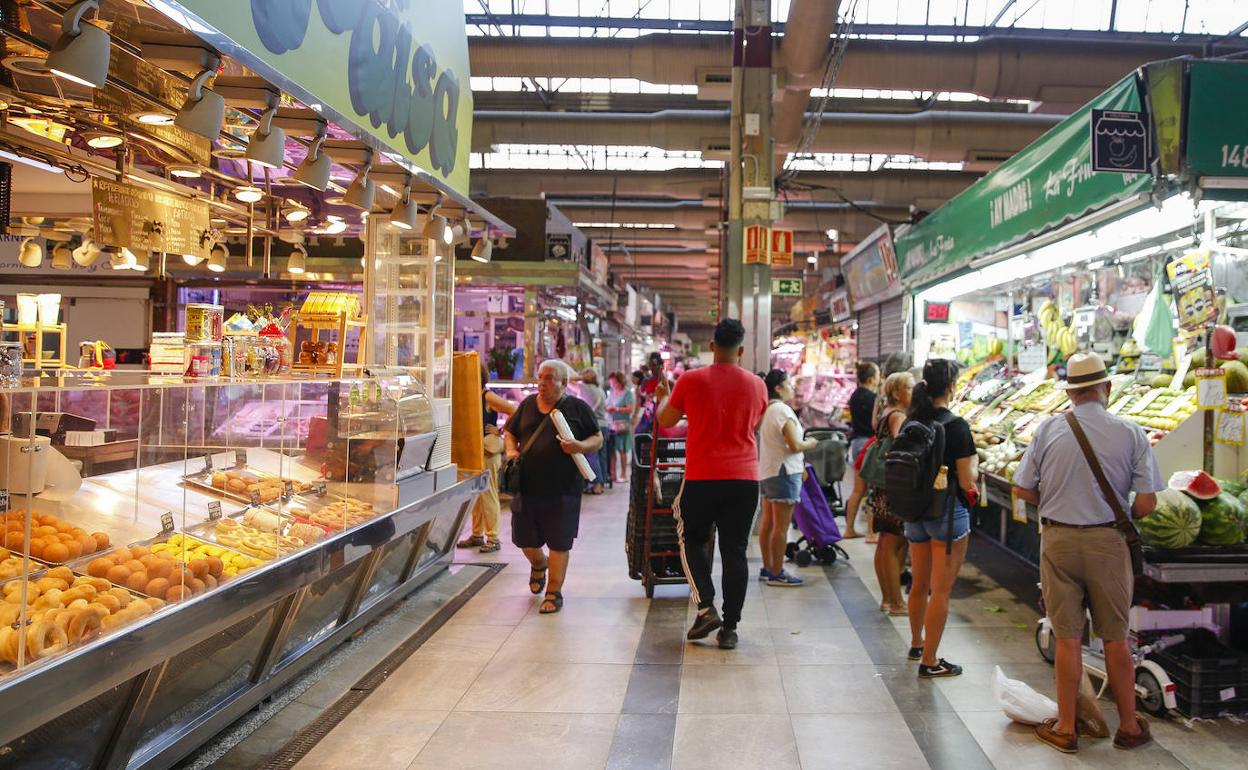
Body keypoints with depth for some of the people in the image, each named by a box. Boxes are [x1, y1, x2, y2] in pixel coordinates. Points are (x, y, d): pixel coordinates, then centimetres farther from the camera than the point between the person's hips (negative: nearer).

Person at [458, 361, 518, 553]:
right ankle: (477, 535, 22)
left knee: (488, 494, -4)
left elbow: (515, 412, -17)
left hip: (488, 451, -8)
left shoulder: (488, 397, -11)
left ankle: (493, 539, 2)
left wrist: (500, 431, -12)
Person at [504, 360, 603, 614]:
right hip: (527, 486, 4)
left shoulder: (578, 408, 0)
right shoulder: (527, 404, 11)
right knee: (524, 539, 12)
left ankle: (554, 593, 18)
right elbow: (510, 431, 21)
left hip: (562, 490, -4)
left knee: (559, 543, 2)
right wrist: (511, 450, 0)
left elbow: (598, 439, 2)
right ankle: (539, 564, 46)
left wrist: (580, 447, -19)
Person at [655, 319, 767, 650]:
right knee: (734, 552, 8)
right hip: (744, 478, 2)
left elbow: (665, 420, 8)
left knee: (691, 541, 16)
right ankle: (729, 627, 11)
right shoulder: (756, 385, 2)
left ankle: (706, 608, 2)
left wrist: (663, 397, 27)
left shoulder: (691, 381, -5)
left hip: (701, 478, -2)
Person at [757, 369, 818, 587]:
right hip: (783, 471, -9)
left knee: (767, 522, 13)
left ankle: (767, 568, 21)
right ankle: (777, 574, 0)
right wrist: (810, 444, -2)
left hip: (766, 471, 9)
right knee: (781, 526, -4)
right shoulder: (783, 410, -15)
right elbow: (795, 445, -20)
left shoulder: (766, 410, 11)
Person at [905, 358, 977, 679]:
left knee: (919, 583, 22)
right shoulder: (955, 425, -16)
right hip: (948, 511, -7)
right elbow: (967, 480, -14)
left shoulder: (910, 423, 2)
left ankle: (917, 644, 40)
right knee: (941, 590, 3)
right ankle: (929, 661, 9)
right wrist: (974, 460, 4)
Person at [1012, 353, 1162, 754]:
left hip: (1058, 540, 0)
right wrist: (1118, 514, 11)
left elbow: (1023, 488, -2)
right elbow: (1146, 503, -9)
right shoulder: (1130, 433, -8)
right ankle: (1129, 725, 28)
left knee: (1068, 638, 10)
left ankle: (1065, 728, 20)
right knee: (1116, 638, 15)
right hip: (1108, 542, 0)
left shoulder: (1049, 430, -6)